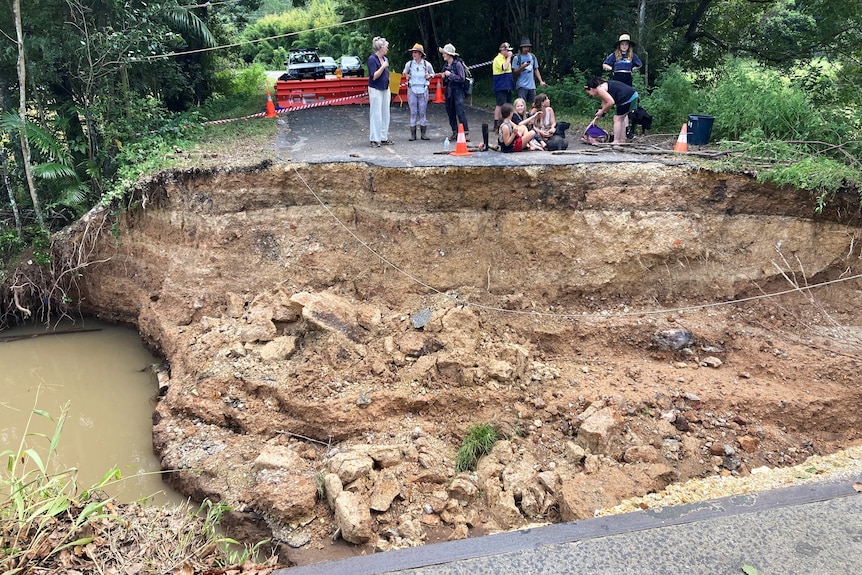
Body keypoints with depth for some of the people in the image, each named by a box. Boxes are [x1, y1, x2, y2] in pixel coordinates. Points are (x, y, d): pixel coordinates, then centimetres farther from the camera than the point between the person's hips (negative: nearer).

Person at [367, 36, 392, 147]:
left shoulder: (385, 59, 11)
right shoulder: (372, 59, -12)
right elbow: (374, 76, -18)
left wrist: (389, 91, 18)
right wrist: (383, 67, -20)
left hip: (385, 89, 8)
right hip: (375, 89, -8)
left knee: (385, 114, 9)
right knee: (376, 115, -6)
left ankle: (384, 138, 16)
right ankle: (375, 139, -1)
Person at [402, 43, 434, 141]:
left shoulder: (427, 64, -1)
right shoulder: (409, 64, 0)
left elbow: (432, 74, 16)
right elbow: (405, 72, 19)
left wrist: (429, 76, -5)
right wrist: (407, 76, -2)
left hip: (423, 90, 0)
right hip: (412, 90, 0)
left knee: (422, 112, 4)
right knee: (413, 112, 0)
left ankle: (423, 133, 11)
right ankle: (413, 134, 5)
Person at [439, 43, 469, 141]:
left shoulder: (458, 64, -8)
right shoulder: (445, 65, 12)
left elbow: (462, 79, -13)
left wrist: (450, 75, -14)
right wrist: (444, 77, -1)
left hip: (457, 91, -7)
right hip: (448, 91, 7)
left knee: (460, 112, -13)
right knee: (450, 113, 7)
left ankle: (466, 133, -12)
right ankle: (455, 132, 16)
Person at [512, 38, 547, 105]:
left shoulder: (533, 57, 12)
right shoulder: (517, 58, -2)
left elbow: (536, 70, 15)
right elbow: (515, 73, -4)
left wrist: (541, 81, 5)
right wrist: (522, 67, -19)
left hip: (532, 86, 5)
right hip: (522, 86, -5)